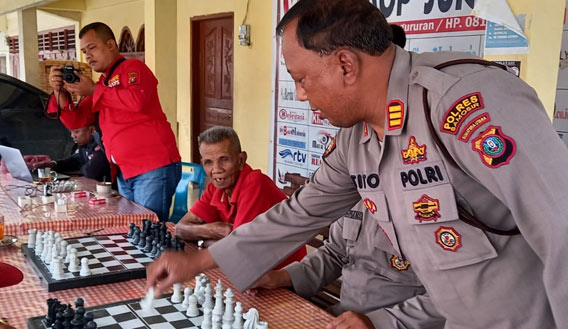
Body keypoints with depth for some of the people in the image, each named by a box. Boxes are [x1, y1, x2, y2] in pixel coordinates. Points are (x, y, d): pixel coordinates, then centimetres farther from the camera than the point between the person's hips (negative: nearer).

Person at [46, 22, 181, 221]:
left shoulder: (132, 68, -3)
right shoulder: (103, 83, 21)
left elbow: (137, 101, -24)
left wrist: (93, 90, -13)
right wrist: (59, 91, 5)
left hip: (153, 169, -8)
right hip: (124, 174, 8)